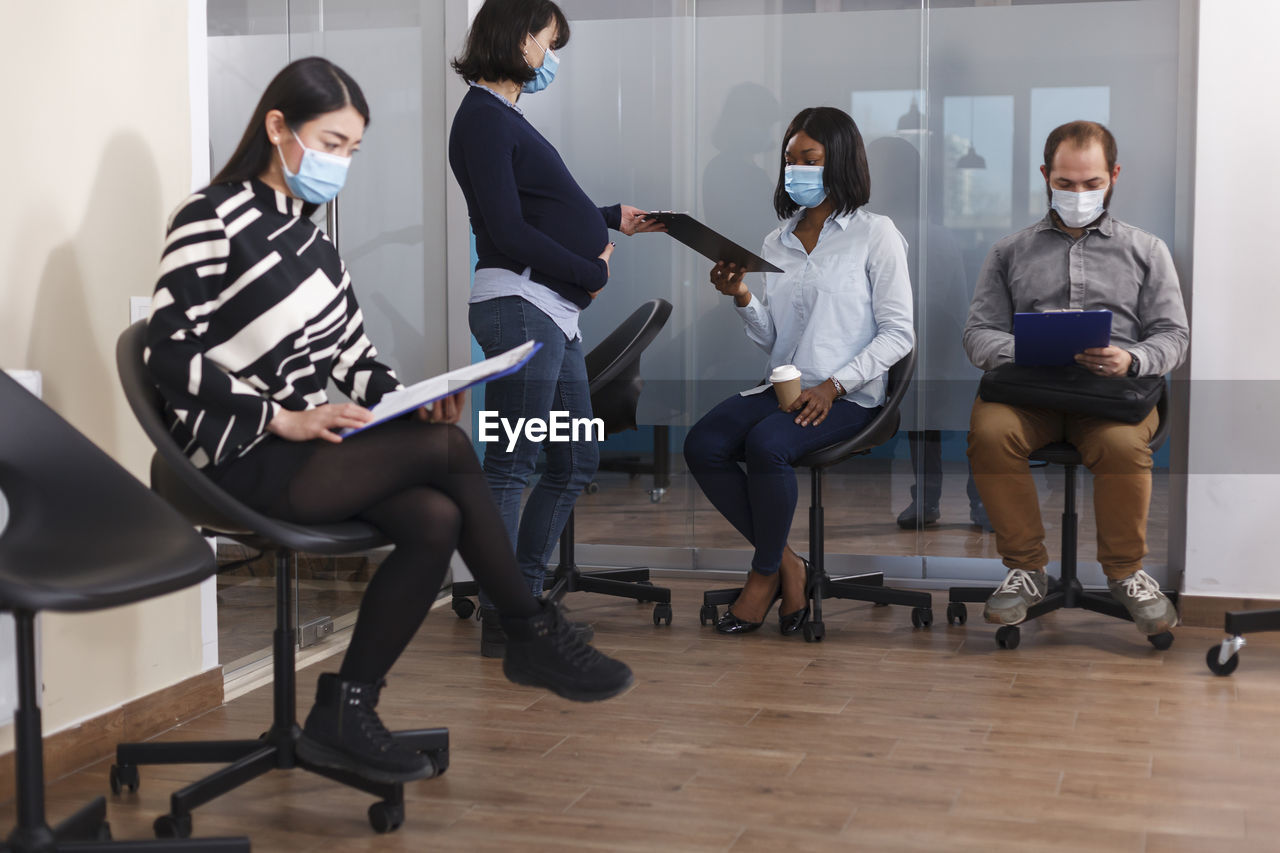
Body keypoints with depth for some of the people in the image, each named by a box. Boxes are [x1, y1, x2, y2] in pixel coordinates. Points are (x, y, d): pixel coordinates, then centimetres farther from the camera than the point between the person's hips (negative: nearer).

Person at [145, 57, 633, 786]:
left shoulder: (306, 230, 15)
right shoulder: (214, 220, -8)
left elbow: (353, 355, 14)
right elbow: (171, 355, -14)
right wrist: (284, 419, -20)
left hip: (306, 445, 8)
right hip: (245, 460, -8)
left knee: (434, 521, -18)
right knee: (447, 448, -21)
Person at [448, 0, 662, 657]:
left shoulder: (504, 116, 21)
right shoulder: (483, 117, -9)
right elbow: (509, 231, -16)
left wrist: (610, 220, 26)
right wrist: (590, 273, -8)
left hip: (553, 313, 10)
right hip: (519, 305, -10)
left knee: (575, 463, 14)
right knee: (509, 468, -5)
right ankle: (501, 622, 1)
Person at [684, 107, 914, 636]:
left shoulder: (874, 234, 0)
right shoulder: (777, 243, 16)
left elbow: (898, 333, -5)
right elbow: (770, 340, 15)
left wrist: (832, 386, -15)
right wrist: (742, 298, -5)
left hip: (848, 396, -5)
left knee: (765, 444, -33)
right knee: (702, 445, -21)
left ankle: (765, 573, -10)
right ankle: (787, 564, -9)